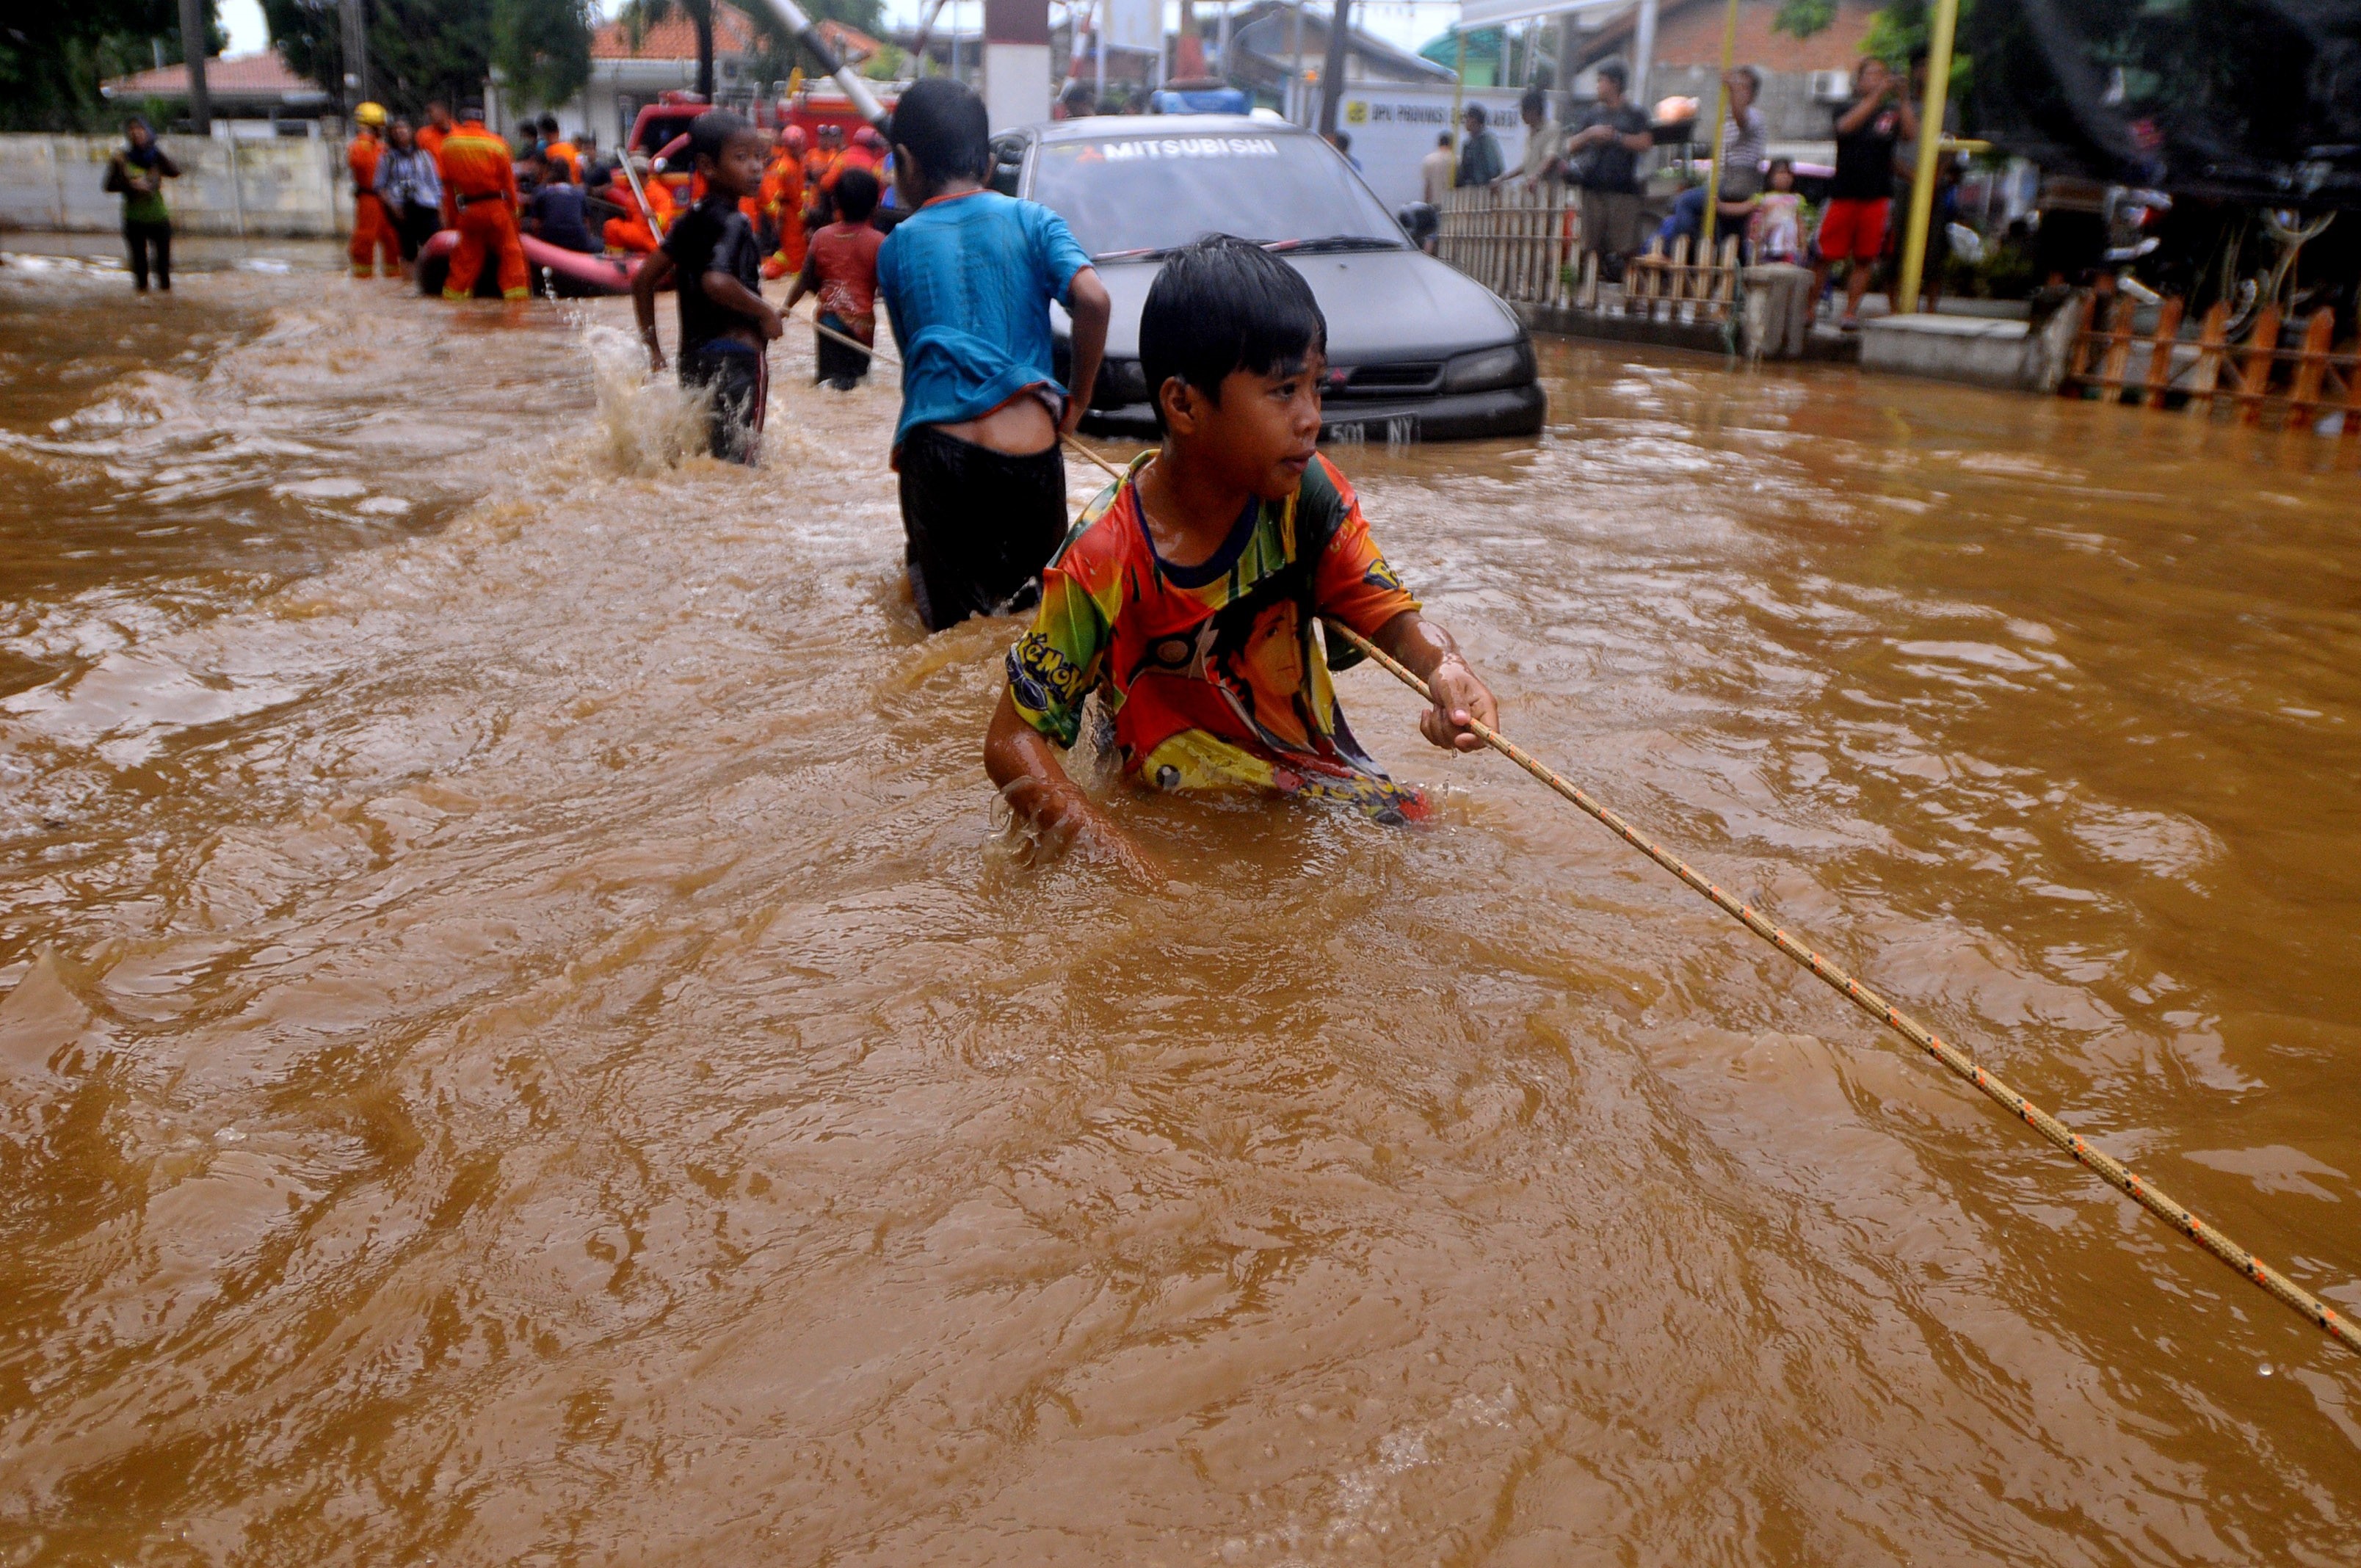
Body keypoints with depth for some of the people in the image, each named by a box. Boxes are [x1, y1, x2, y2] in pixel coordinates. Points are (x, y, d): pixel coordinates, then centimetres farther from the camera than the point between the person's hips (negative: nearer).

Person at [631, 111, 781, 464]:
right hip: (737, 353, -9)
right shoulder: (734, 222, -11)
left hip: (693, 357, 9)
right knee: (740, 456, -9)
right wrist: (766, 310, -15)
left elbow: (643, 279, 16)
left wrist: (653, 347, 20)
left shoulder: (690, 220, 14)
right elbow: (716, 282, -28)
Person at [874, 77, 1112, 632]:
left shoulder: (898, 246, 11)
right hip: (1031, 455, 0)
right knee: (1039, 606, 16)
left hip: (938, 451, 0)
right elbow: (1093, 300, -8)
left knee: (961, 636, 8)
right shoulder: (1032, 221, 8)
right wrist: (1076, 401, 5)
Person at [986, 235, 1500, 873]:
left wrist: (1445, 667, -34)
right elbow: (1013, 745, -19)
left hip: (1321, 774, 5)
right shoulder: (1105, 562, -22)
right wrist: (1136, 869, -31)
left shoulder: (1305, 491, -8)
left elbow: (1392, 616, -8)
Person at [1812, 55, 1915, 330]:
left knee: (1865, 259, 1)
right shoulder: (1848, 109, 8)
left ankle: (1850, 312, 7)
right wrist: (1877, 95, -21)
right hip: (1843, 194, -1)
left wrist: (1902, 98, -16)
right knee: (1824, 256, -3)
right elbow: (1847, 125, -15)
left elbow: (1911, 132, -8)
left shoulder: (1892, 112, 9)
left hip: (1877, 196, 1)